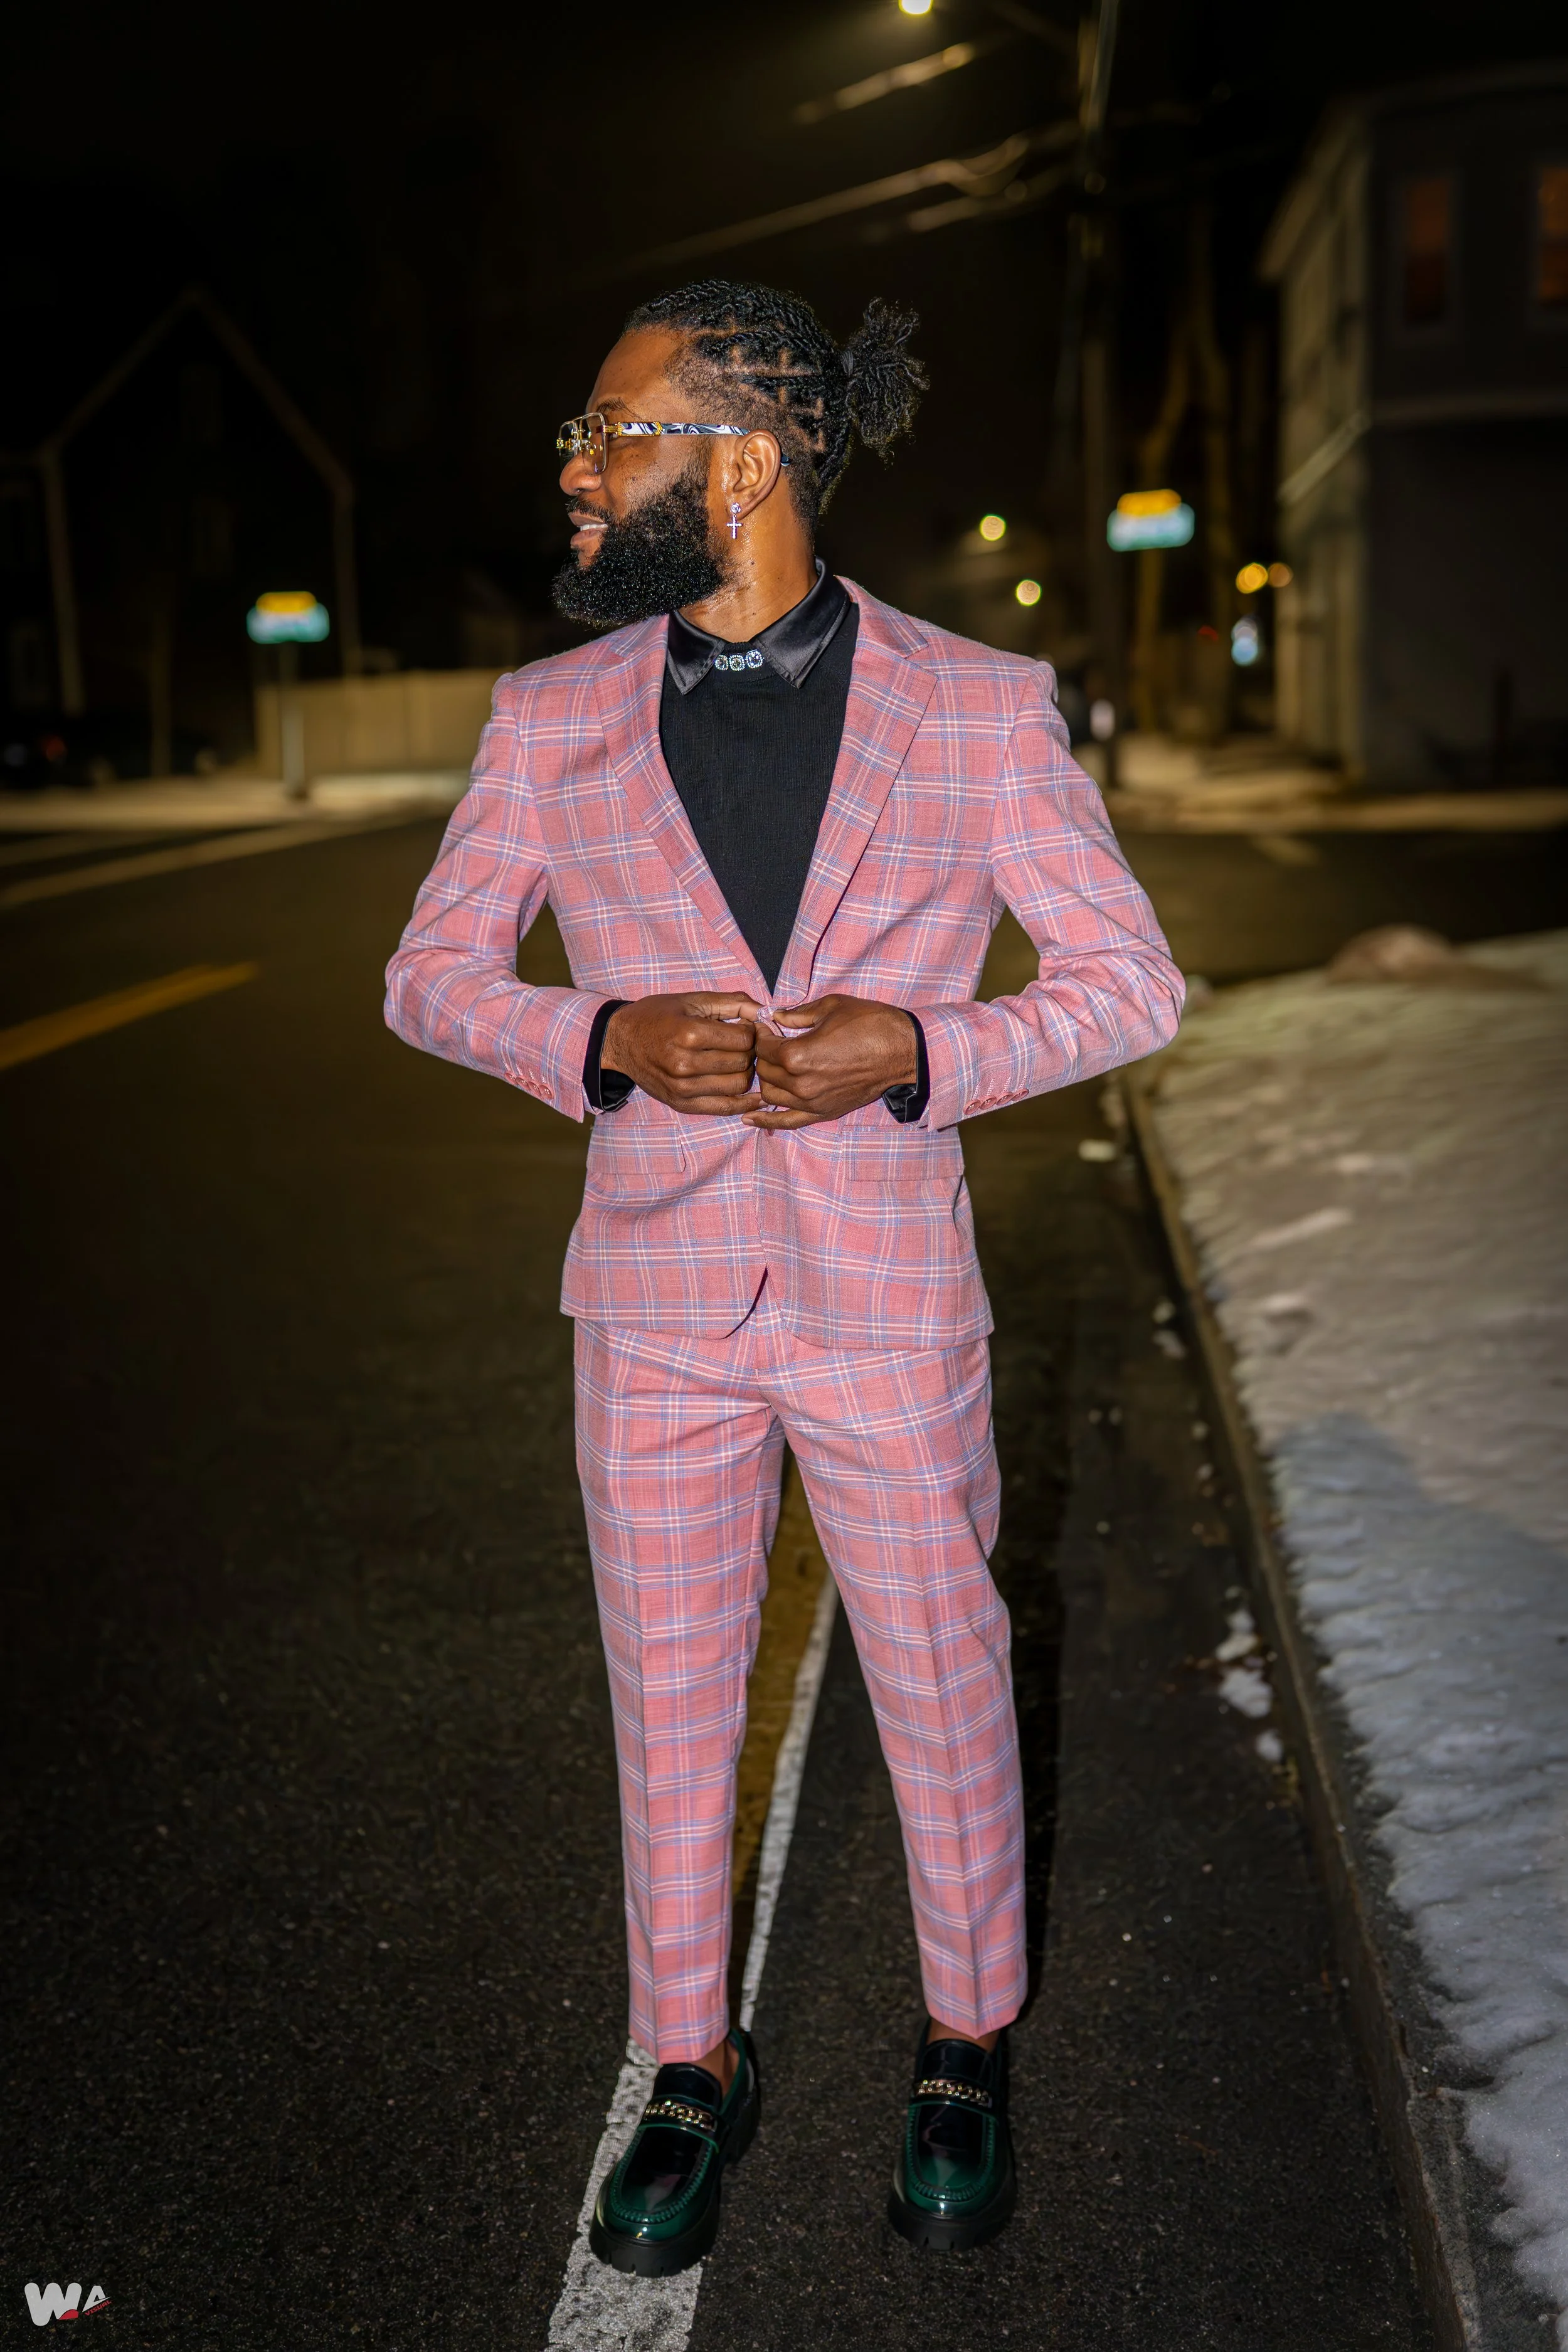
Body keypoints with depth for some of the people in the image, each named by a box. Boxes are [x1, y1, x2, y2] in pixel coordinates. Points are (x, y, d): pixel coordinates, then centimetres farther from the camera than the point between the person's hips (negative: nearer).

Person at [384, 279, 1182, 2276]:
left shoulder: (980, 709, -6)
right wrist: (604, 1041, -15)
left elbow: (1130, 978, -2)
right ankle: (692, 2071, 38)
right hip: (654, 1305, 2)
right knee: (671, 1708, 14)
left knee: (943, 1691, 14)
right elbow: (431, 974, 5)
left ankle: (964, 2046, 40)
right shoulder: (551, 720, 0)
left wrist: (915, 1048, -19)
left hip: (890, 1303, -1)